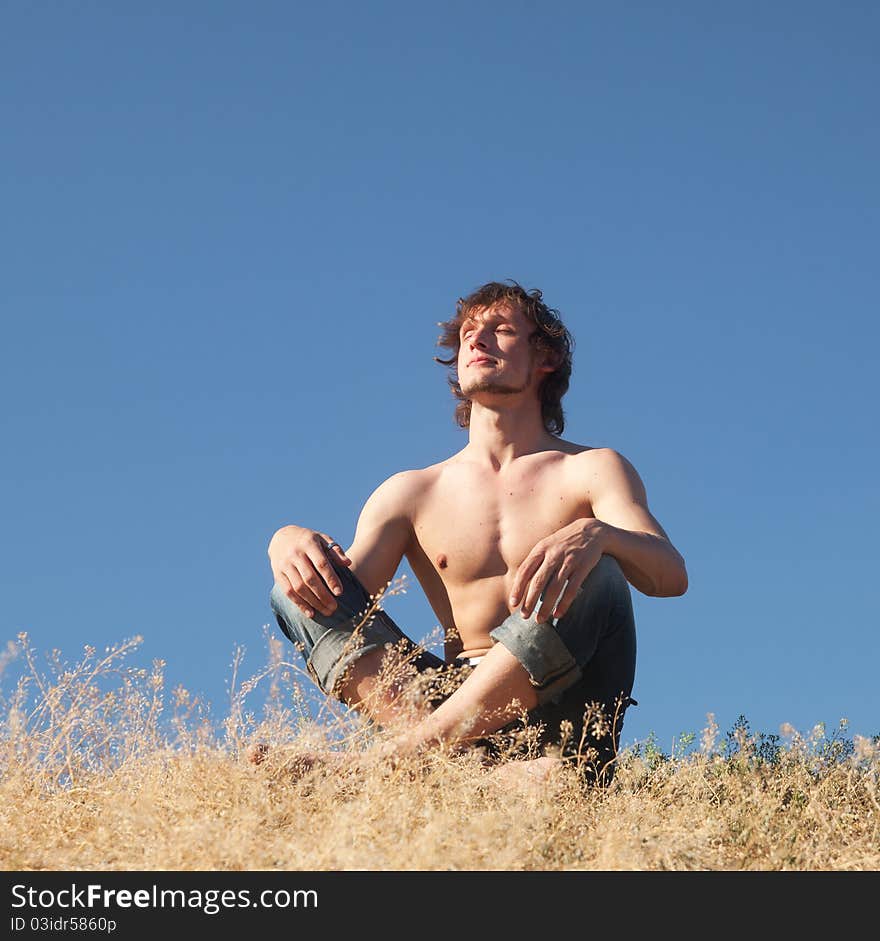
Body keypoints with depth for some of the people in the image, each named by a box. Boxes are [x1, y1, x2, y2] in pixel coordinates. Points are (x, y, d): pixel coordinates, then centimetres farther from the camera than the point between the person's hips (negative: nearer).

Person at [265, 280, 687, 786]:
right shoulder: (412, 493, 18)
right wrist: (289, 542, -17)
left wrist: (595, 534, -32)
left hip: (559, 719, -2)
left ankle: (400, 756, -36)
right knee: (301, 585, -10)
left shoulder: (591, 470, 10)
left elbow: (671, 575, -9)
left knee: (596, 577, -30)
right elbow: (342, 605, 6)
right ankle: (429, 738, -38)